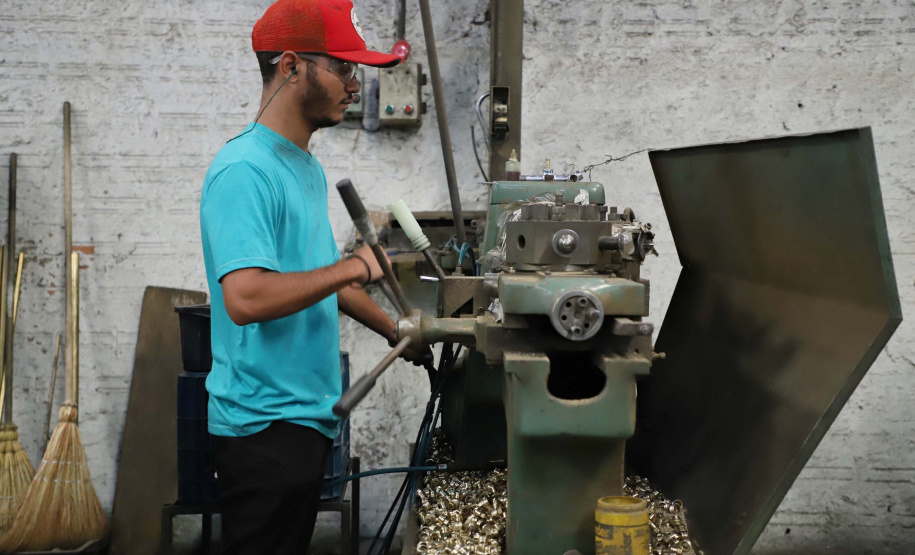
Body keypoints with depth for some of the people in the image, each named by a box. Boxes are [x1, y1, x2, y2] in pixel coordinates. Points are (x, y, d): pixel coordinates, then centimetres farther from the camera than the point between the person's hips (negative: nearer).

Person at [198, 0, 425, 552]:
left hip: (308, 413, 10)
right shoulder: (245, 170, -19)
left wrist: (392, 329, 21)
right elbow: (245, 297, -30)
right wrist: (354, 266, -22)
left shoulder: (307, 166, 13)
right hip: (266, 421, -10)